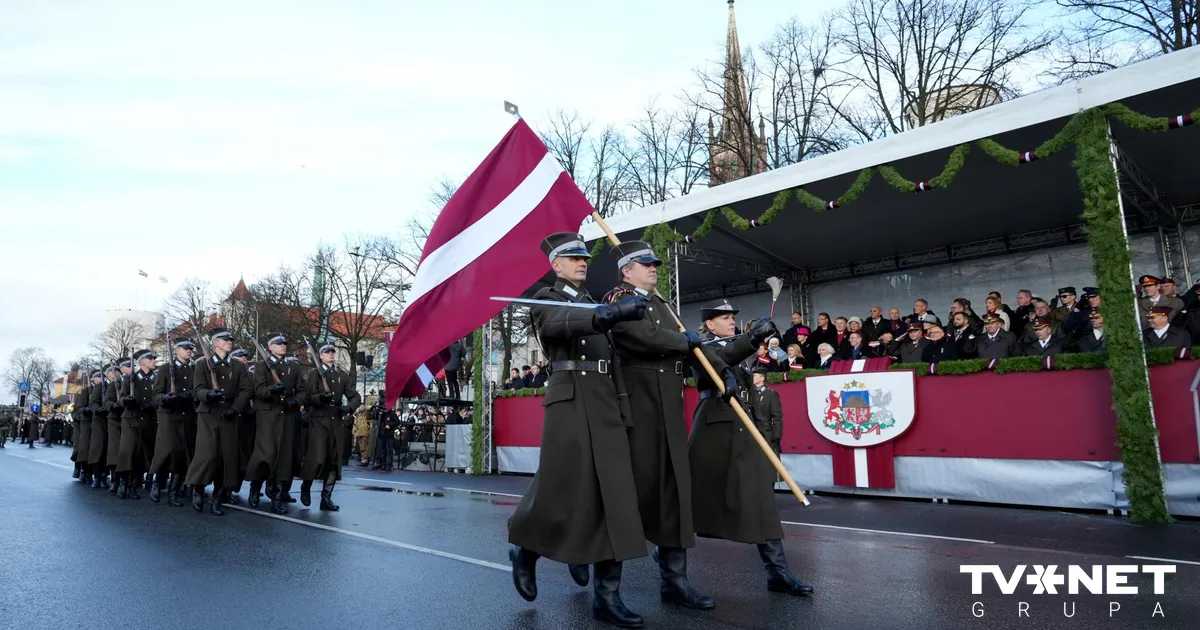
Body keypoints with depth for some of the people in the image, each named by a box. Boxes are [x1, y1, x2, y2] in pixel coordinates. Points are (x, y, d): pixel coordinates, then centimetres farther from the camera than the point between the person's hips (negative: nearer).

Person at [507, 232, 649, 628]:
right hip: (571, 402, -5)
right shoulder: (546, 300, 2)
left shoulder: (594, 303, 24)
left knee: (613, 495, 0)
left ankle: (606, 595, 5)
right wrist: (607, 314, -37)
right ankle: (525, 549, 26)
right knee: (561, 489, -3)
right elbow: (557, 325, -21)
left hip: (608, 404, 6)